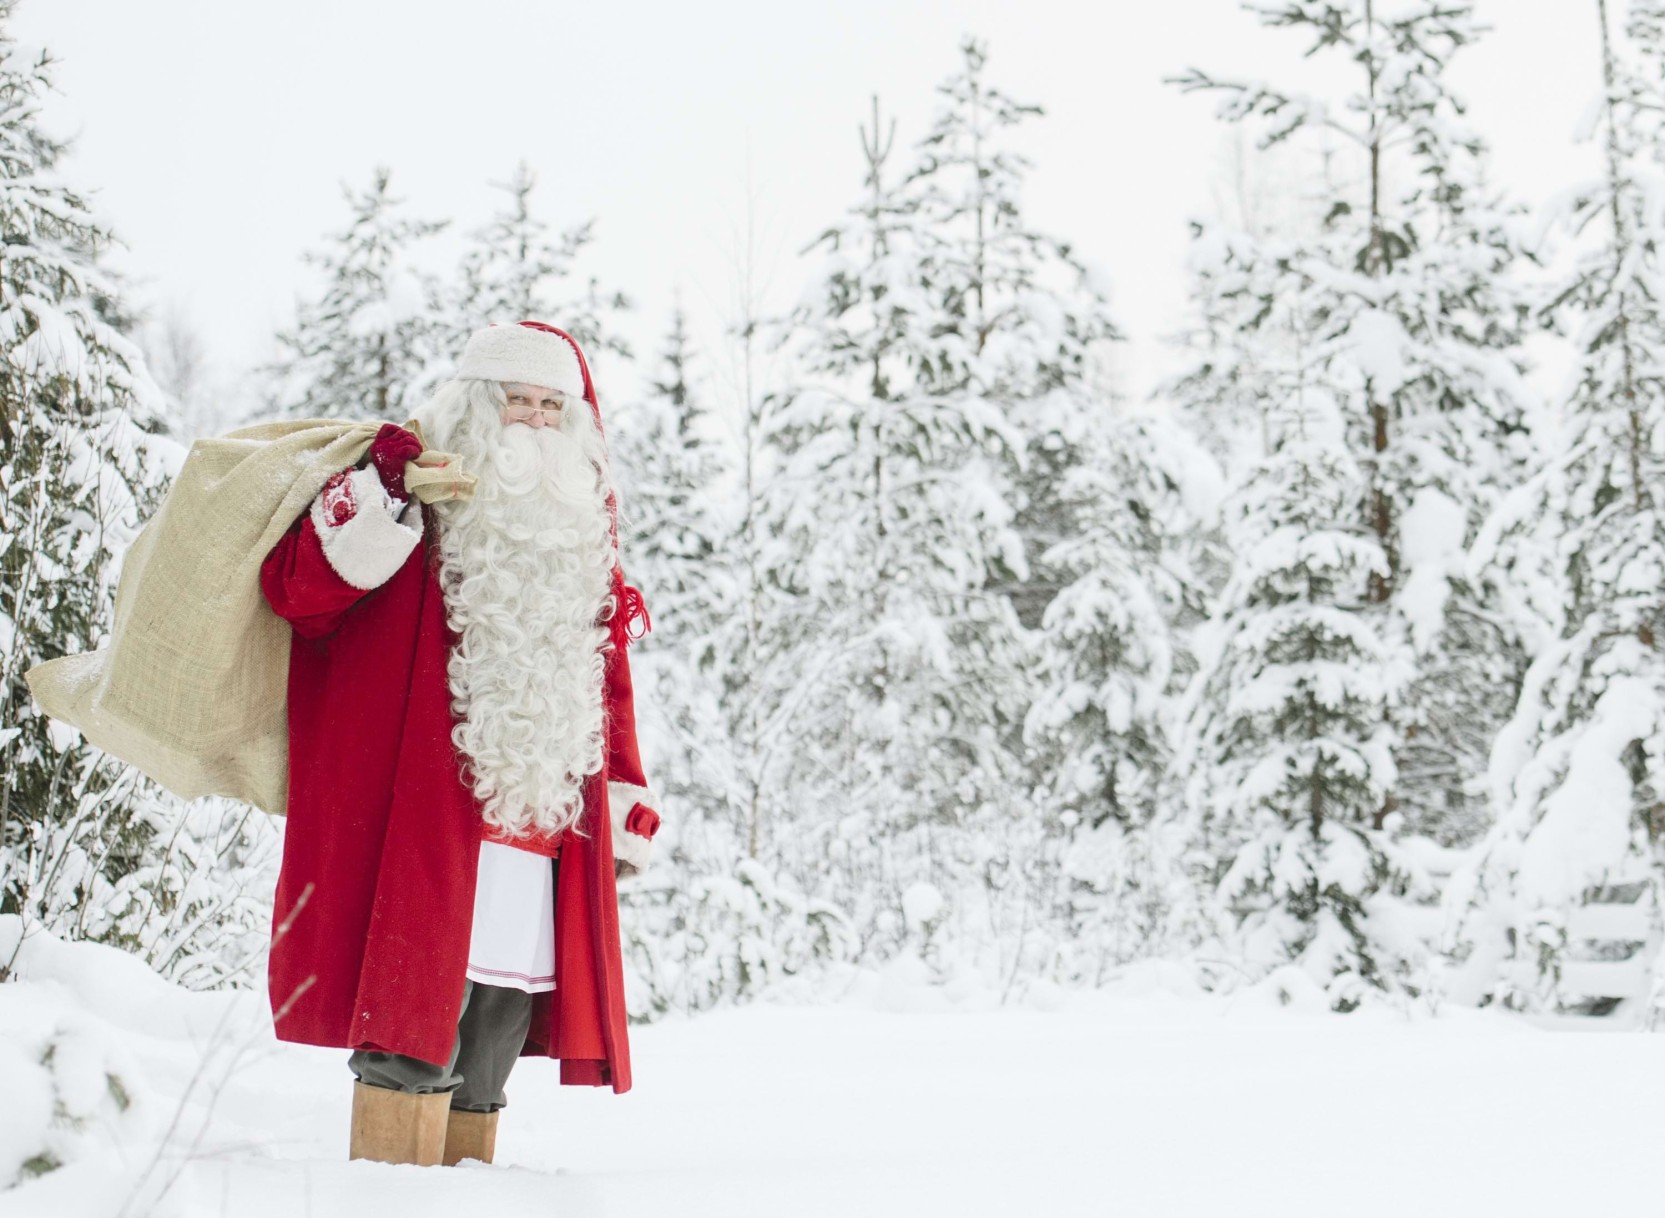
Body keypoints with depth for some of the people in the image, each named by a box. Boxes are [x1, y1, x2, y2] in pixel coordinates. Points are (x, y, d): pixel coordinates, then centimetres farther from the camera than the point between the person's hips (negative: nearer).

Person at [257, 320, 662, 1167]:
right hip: (423, 814, -6)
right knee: (416, 1032, -13)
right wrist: (374, 504, -22)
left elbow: (608, 679, 26)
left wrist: (626, 803, 20)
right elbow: (295, 590, -8)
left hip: (541, 828, 6)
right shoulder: (419, 486, 4)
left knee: (489, 1045, 8)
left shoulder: (580, 530, 22)